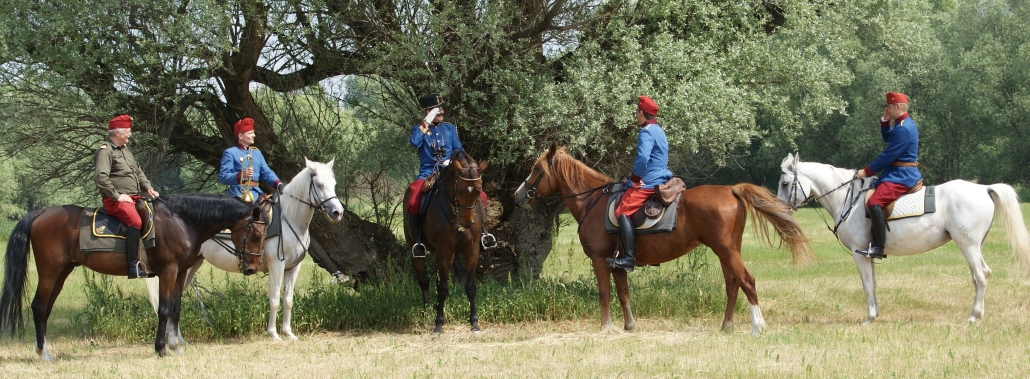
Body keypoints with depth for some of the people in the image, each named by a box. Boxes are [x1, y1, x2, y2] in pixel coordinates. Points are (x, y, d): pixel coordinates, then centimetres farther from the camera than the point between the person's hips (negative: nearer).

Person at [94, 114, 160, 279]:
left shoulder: (125, 150, 23)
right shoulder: (105, 150, -7)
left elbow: (138, 172, 29)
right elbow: (101, 177, -20)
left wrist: (148, 187, 11)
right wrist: (117, 196, -20)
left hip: (134, 197, 10)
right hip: (116, 200, -10)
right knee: (135, 221, -31)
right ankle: (133, 266, -35)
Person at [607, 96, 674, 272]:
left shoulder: (646, 132, -13)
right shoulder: (658, 131, 19)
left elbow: (642, 158, -27)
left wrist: (635, 179, -16)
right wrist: (636, 178, 21)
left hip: (648, 183, -11)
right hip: (660, 179, 11)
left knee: (622, 211, -18)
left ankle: (629, 257, -29)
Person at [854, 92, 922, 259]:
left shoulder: (904, 129, -19)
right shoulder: (904, 124, 14)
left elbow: (888, 156, -19)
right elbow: (887, 138, 31)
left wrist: (867, 171, -12)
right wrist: (885, 121, 13)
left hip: (902, 176, -12)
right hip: (900, 173, 12)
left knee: (875, 203, -28)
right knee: (871, 194, 24)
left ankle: (878, 247, -30)